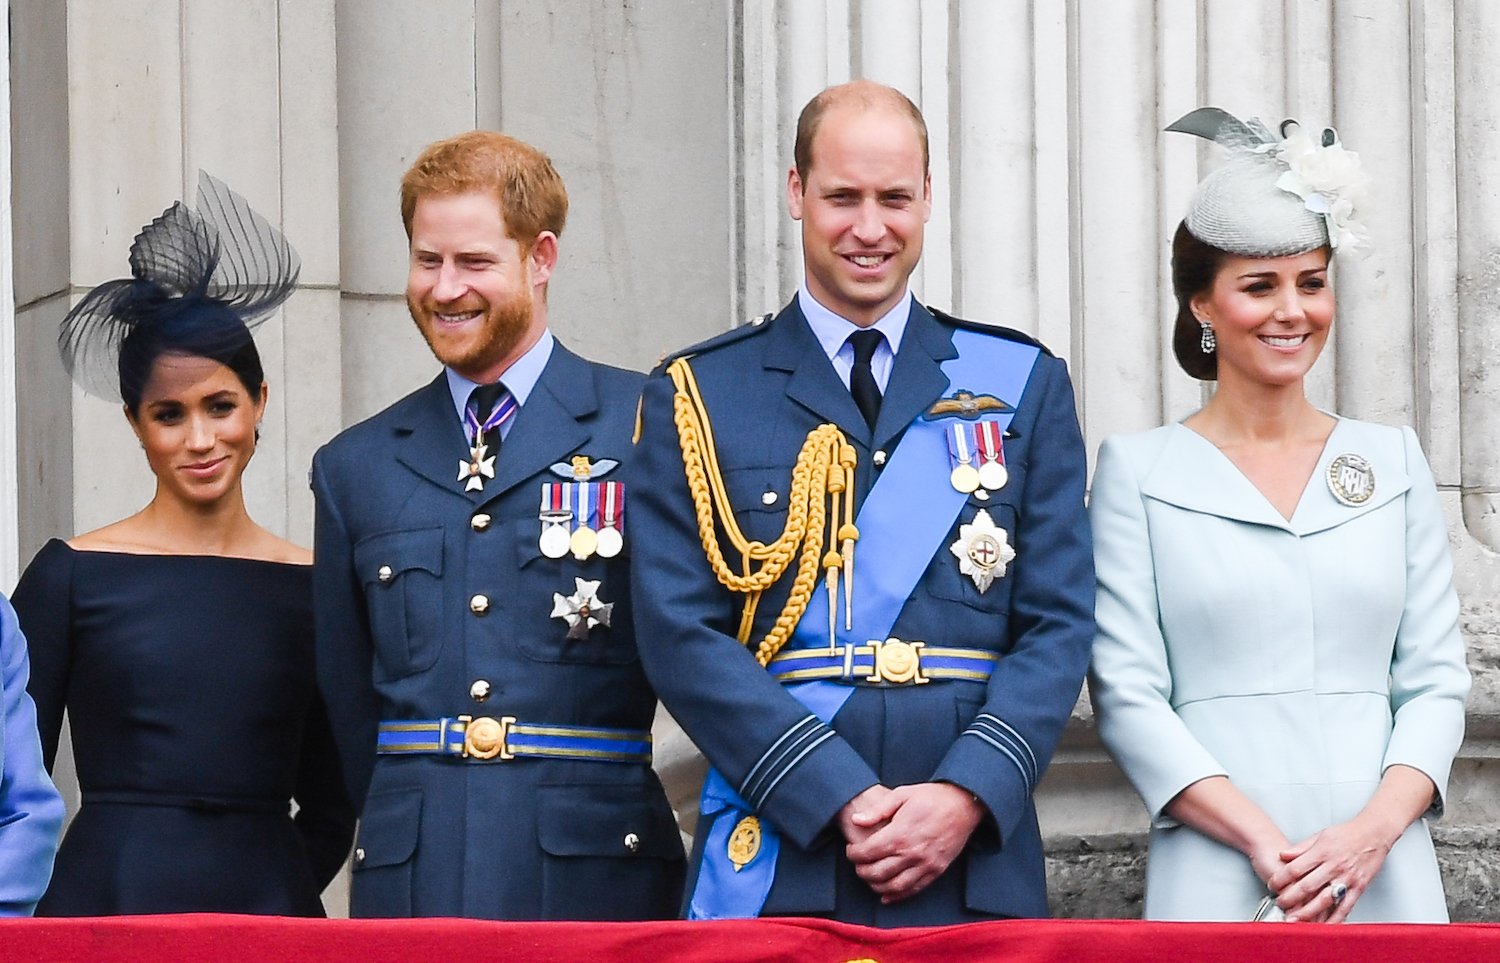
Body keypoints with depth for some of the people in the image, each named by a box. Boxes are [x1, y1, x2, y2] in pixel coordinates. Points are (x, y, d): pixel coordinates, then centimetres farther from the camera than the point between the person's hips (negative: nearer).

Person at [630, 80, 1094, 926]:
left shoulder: (1024, 386, 10)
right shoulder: (699, 397, 6)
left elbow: (1058, 625, 4)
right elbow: (681, 634, -3)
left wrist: (966, 793, -12)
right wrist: (840, 801, -13)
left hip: (976, 865, 1)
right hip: (777, 863, -1)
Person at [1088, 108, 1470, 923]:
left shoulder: (1394, 462, 12)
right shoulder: (1138, 472, 4)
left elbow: (1435, 681, 8)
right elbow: (1127, 693, -3)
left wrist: (1375, 829, -10)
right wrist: (1263, 841, -13)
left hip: (1387, 880, 2)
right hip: (1215, 882, -2)